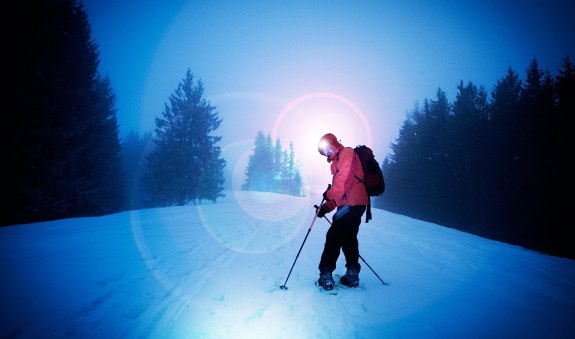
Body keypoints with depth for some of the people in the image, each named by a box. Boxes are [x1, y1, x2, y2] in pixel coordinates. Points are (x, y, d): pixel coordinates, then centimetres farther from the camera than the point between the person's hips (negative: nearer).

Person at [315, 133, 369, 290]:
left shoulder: (347, 153, -5)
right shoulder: (337, 162, 24)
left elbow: (344, 181, -17)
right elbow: (338, 190, 23)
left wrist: (329, 193, -4)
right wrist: (326, 207, 14)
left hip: (351, 204, -10)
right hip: (354, 205, 10)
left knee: (333, 237, -10)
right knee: (348, 238, 14)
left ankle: (325, 276, -9)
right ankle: (352, 275, 21)